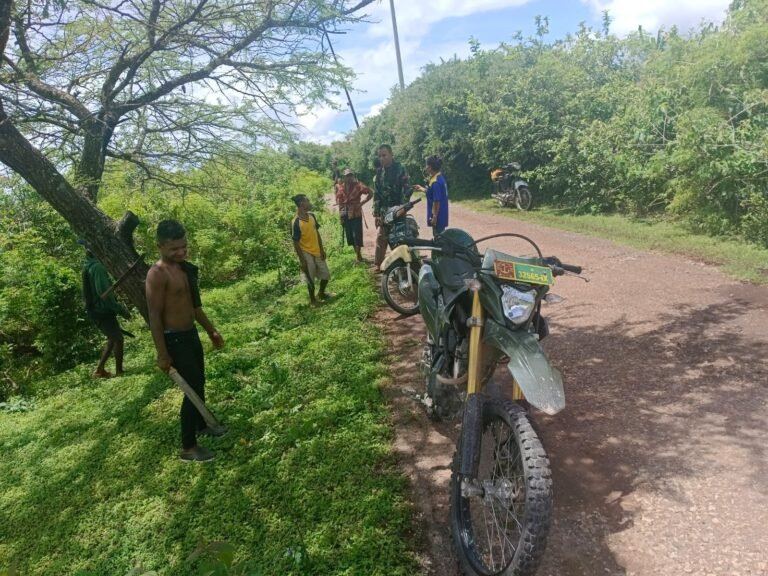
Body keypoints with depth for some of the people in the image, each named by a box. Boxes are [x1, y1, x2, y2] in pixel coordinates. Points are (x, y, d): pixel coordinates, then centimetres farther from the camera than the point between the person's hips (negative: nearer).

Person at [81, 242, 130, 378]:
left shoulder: (89, 266, 13)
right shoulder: (97, 267, -19)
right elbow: (103, 292, -25)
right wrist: (120, 309, -20)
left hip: (97, 310, 10)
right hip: (102, 311, -10)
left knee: (112, 339, 18)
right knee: (118, 339, -3)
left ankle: (100, 370, 22)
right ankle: (119, 372, 4)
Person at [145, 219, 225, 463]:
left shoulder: (185, 268, 7)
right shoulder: (157, 274, -21)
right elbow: (155, 317, -21)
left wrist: (211, 331, 22)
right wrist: (162, 354, -21)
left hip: (191, 334, 9)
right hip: (174, 339, -9)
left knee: (199, 382, 22)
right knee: (193, 388, -3)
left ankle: (201, 425, 44)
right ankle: (188, 448, 10)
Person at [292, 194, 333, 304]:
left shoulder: (311, 216, -2)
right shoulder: (296, 223, -22)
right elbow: (296, 243, -17)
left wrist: (322, 249, 9)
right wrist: (302, 260, -15)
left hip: (317, 252, 7)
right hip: (306, 254, -7)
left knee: (326, 274, 16)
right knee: (310, 278, 8)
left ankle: (321, 294, 40)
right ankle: (312, 300, 29)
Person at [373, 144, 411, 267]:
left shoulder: (400, 170, -5)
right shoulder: (380, 173, 13)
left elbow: (407, 190, -11)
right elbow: (376, 194, 15)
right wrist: (376, 214, 10)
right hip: (384, 213, 6)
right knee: (381, 239, 8)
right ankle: (378, 265, 16)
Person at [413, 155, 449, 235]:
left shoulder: (435, 182, -21)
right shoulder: (440, 178, 9)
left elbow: (437, 201, -23)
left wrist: (434, 217, -20)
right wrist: (422, 189, 27)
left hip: (438, 216, -10)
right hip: (441, 215, 10)